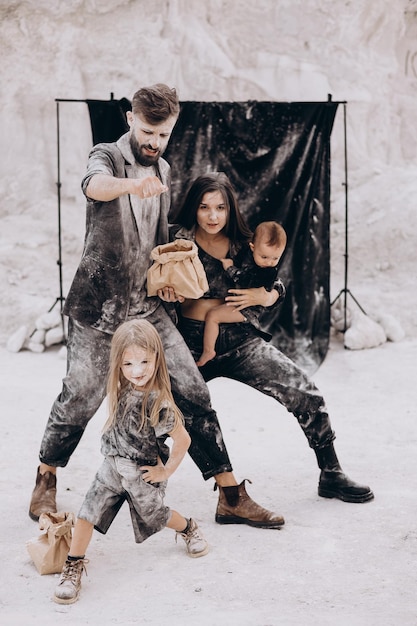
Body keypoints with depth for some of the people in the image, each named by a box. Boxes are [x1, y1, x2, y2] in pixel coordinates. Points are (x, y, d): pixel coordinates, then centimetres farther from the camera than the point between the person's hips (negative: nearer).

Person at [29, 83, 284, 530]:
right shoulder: (106, 156, -7)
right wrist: (130, 183, -56)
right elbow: (95, 185, -34)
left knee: (192, 392, -3)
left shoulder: (164, 171, 14)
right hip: (97, 307, -5)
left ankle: (231, 497, 2)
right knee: (80, 397, -5)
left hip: (148, 305, 5)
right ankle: (45, 482, 21)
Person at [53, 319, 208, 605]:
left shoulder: (158, 402, -28)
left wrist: (166, 471, -13)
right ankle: (73, 568, 4)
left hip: (141, 473, -5)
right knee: (88, 512, -5)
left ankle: (189, 529, 50)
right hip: (112, 467, 5)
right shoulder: (123, 390, -8)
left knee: (155, 515, 19)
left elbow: (183, 440, -22)